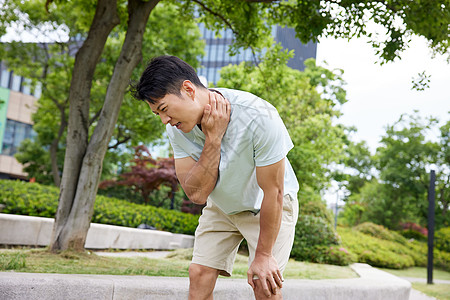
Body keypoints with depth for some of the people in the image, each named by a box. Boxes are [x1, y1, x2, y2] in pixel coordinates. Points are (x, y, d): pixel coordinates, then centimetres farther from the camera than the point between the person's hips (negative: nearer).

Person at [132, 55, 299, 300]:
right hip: (221, 205, 4)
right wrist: (213, 139, -34)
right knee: (199, 274, -5)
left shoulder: (258, 117, -34)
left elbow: (272, 192, -26)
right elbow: (196, 194, -22)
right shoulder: (177, 127, -18)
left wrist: (263, 255, -20)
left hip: (268, 205, -4)